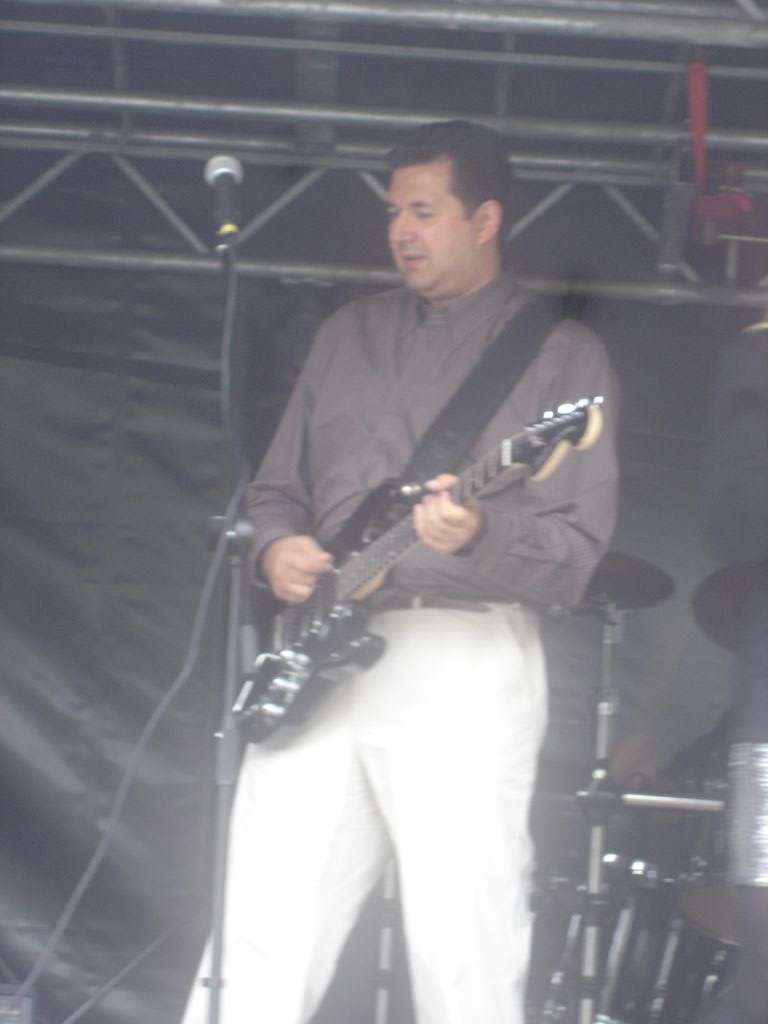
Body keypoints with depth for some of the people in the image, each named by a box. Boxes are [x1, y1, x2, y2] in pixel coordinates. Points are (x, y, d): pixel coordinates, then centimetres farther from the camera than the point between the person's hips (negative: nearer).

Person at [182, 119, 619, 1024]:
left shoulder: (561, 355, 3)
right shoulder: (349, 335, 19)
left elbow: (577, 551, -5)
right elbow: (276, 487, 22)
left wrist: (480, 535, -25)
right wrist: (276, 547, -1)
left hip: (464, 666, -4)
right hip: (320, 657, 4)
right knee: (259, 945, -1)